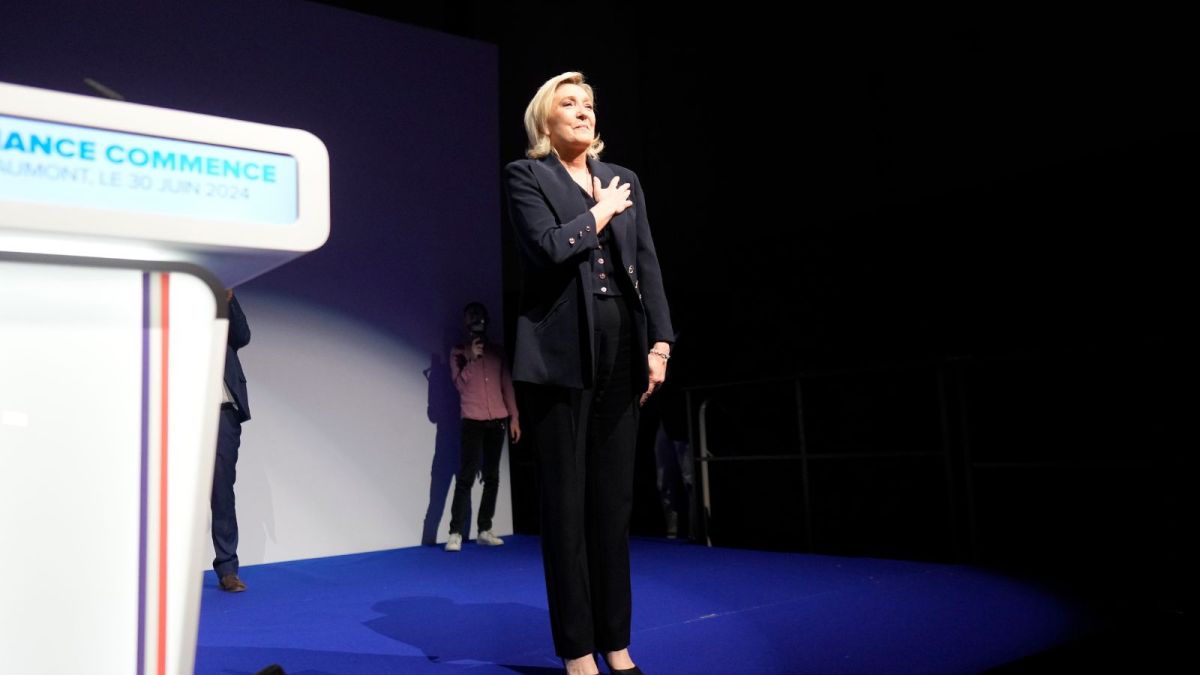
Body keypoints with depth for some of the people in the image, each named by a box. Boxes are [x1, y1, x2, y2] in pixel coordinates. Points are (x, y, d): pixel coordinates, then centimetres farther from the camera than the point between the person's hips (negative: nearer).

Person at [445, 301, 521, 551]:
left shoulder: (496, 351, 14)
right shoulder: (458, 352, 7)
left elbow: (507, 385, 13)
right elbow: (460, 383, -4)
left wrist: (514, 417, 7)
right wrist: (471, 359, -14)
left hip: (497, 421, 3)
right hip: (473, 421, -3)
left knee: (492, 477, 3)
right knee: (466, 477, -10)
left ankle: (484, 530, 9)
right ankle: (456, 533, -10)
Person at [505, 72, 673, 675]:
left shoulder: (624, 180, 17)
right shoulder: (526, 176, 4)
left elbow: (647, 264, 11)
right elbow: (549, 247, -14)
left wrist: (659, 343, 2)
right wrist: (602, 213, 0)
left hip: (622, 354, 5)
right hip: (561, 355, -4)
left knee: (615, 501, 8)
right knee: (566, 503, 1)